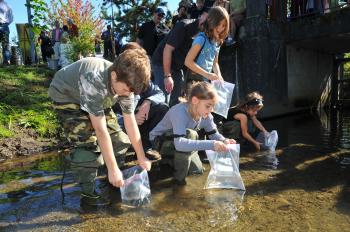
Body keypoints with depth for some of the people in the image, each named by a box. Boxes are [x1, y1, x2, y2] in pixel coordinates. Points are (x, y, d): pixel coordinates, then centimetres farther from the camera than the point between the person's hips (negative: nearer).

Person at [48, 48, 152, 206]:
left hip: (96, 100, 6)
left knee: (119, 139, -1)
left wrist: (141, 158, -6)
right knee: (87, 142, -21)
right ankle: (89, 193, -1)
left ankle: (114, 182, 18)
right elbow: (101, 131, -39)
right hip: (67, 96, -6)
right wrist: (113, 169, -33)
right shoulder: (94, 82, -43)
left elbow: (131, 124, -13)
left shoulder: (125, 82, -22)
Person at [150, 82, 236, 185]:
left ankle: (171, 161, 27)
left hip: (180, 141, 7)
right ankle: (179, 176, -16)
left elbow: (214, 134, -7)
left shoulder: (205, 114, -18)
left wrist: (224, 141, -31)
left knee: (197, 170, 0)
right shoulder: (179, 112, -38)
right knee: (190, 134, -34)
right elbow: (179, 143, -51)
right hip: (159, 140, -6)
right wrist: (211, 144, -55)